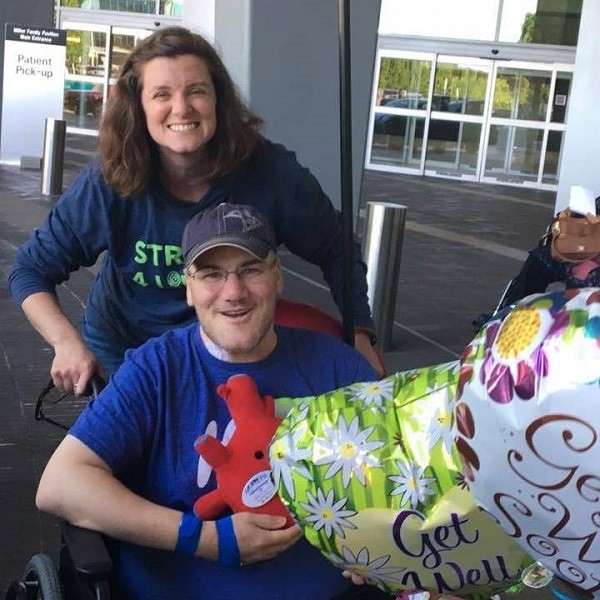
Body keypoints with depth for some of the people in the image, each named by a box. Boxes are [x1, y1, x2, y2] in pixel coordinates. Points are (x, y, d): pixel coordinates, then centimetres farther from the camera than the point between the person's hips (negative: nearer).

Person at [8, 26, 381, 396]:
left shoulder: (272, 172, -24)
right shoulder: (108, 184, -23)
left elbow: (337, 251, -9)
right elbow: (30, 270, -13)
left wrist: (359, 333, -20)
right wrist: (67, 341, -29)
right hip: (121, 357, 0)